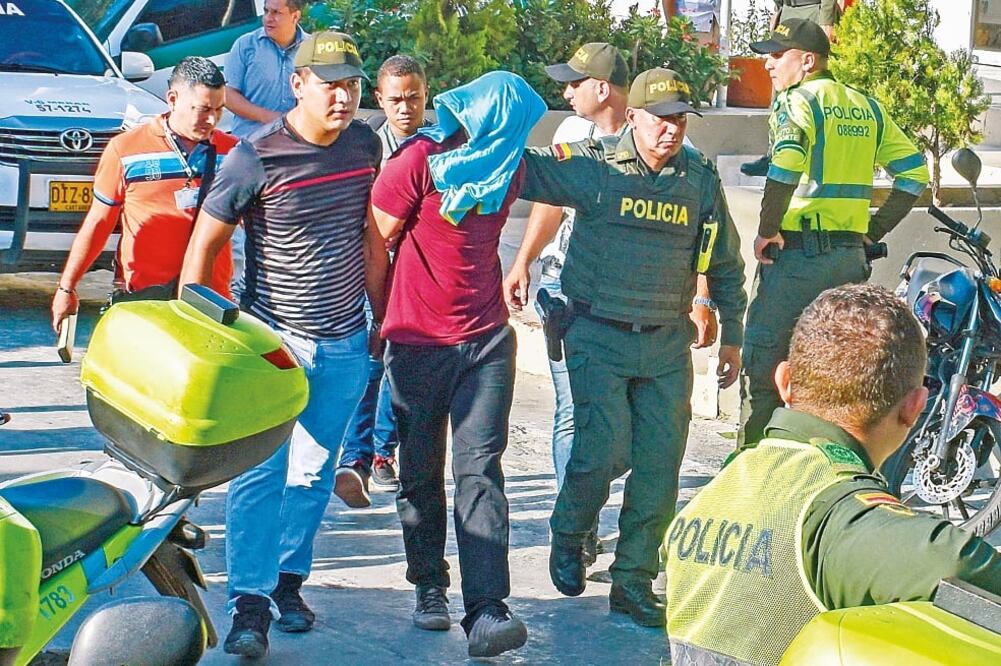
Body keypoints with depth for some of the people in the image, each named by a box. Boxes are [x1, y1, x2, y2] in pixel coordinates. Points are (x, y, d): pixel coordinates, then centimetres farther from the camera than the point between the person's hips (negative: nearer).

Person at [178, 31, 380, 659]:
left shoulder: (365, 143, 2)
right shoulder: (255, 159, -13)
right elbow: (203, 245, -7)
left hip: (345, 344, 4)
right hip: (273, 340, -4)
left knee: (314, 473, 11)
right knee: (260, 471, -8)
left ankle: (289, 579, 25)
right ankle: (250, 603, -4)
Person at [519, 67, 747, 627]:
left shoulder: (701, 179, 6)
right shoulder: (594, 167, -4)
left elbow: (725, 263, 17)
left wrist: (733, 336, 19)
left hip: (668, 344, 3)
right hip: (599, 337, -3)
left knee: (660, 465, 1)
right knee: (602, 449, -12)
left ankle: (633, 581, 14)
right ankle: (569, 537, 19)